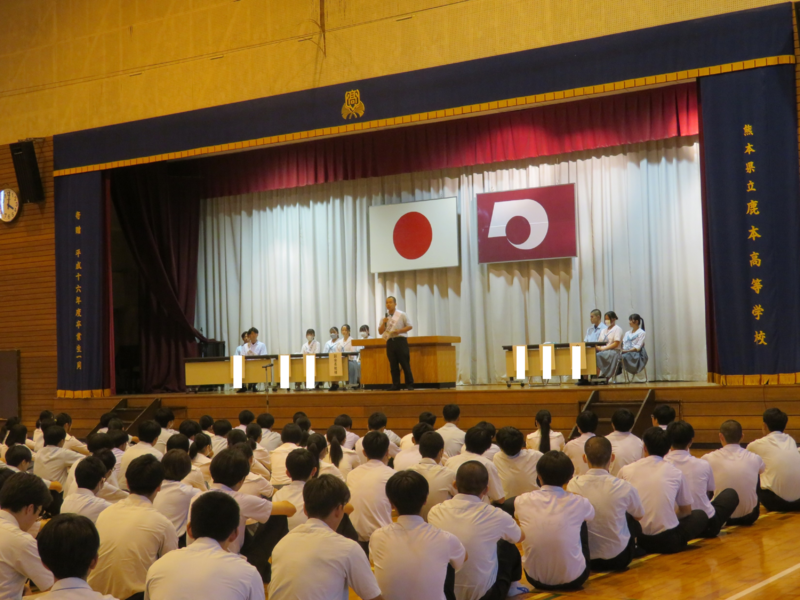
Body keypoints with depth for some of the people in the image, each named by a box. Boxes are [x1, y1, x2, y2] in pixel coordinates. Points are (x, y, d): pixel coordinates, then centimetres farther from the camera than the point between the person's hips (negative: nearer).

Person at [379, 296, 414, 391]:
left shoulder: (402, 315, 5)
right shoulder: (384, 317, 14)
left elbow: (410, 326, 2)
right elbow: (380, 331, 12)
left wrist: (399, 330, -11)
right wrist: (383, 323, -6)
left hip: (400, 340, -3)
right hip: (390, 342, 4)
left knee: (405, 364, -5)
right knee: (393, 366, 3)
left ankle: (410, 385, -1)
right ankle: (395, 386, 7)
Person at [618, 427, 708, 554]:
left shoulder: (626, 470, 4)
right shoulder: (675, 472, 3)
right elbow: (686, 511, 14)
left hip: (635, 539, 2)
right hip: (667, 542, -2)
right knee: (701, 516, 23)